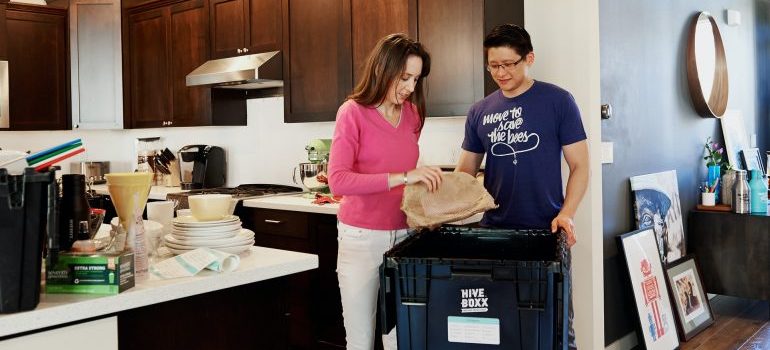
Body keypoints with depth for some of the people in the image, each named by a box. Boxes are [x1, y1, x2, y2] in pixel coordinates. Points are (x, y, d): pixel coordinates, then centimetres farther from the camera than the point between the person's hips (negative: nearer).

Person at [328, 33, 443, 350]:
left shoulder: (412, 114, 8)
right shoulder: (353, 112, -9)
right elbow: (338, 180, -21)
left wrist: (423, 181, 2)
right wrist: (402, 177, -26)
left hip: (404, 234, 4)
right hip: (362, 238, -4)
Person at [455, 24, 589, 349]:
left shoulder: (558, 101, -3)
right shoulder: (480, 112, 7)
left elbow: (579, 166, -2)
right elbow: (465, 172, 10)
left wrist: (566, 214, -17)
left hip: (546, 231, -3)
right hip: (494, 231, 3)